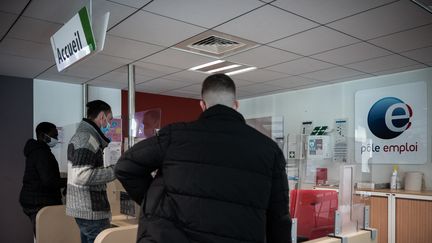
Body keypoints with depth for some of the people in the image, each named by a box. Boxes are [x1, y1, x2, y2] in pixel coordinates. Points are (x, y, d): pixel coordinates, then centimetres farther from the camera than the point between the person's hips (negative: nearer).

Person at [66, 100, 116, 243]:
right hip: (91, 210, -10)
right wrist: (115, 171, -18)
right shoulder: (87, 137, -16)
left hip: (85, 208, 10)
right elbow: (81, 176, -24)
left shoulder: (81, 135, 15)